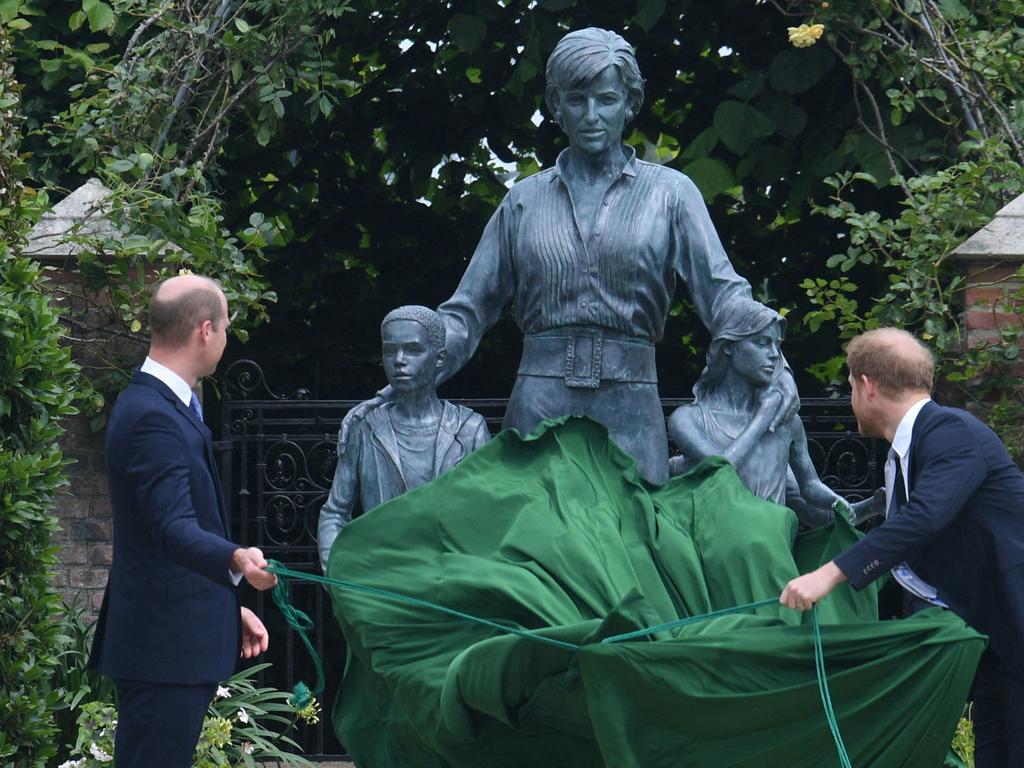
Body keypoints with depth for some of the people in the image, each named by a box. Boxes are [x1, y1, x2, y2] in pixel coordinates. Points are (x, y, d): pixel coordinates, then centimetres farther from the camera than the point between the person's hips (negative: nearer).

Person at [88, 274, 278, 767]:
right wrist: (238, 560, -45)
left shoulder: (157, 405, 17)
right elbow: (174, 528, -28)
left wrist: (229, 608, 28)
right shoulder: (154, 417, -18)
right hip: (164, 648, -11)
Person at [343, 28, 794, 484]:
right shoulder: (525, 200, 14)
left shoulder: (668, 192, 9)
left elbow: (723, 291, 1)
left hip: (629, 412, -1)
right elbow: (468, 310, 14)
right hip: (538, 406, 1)